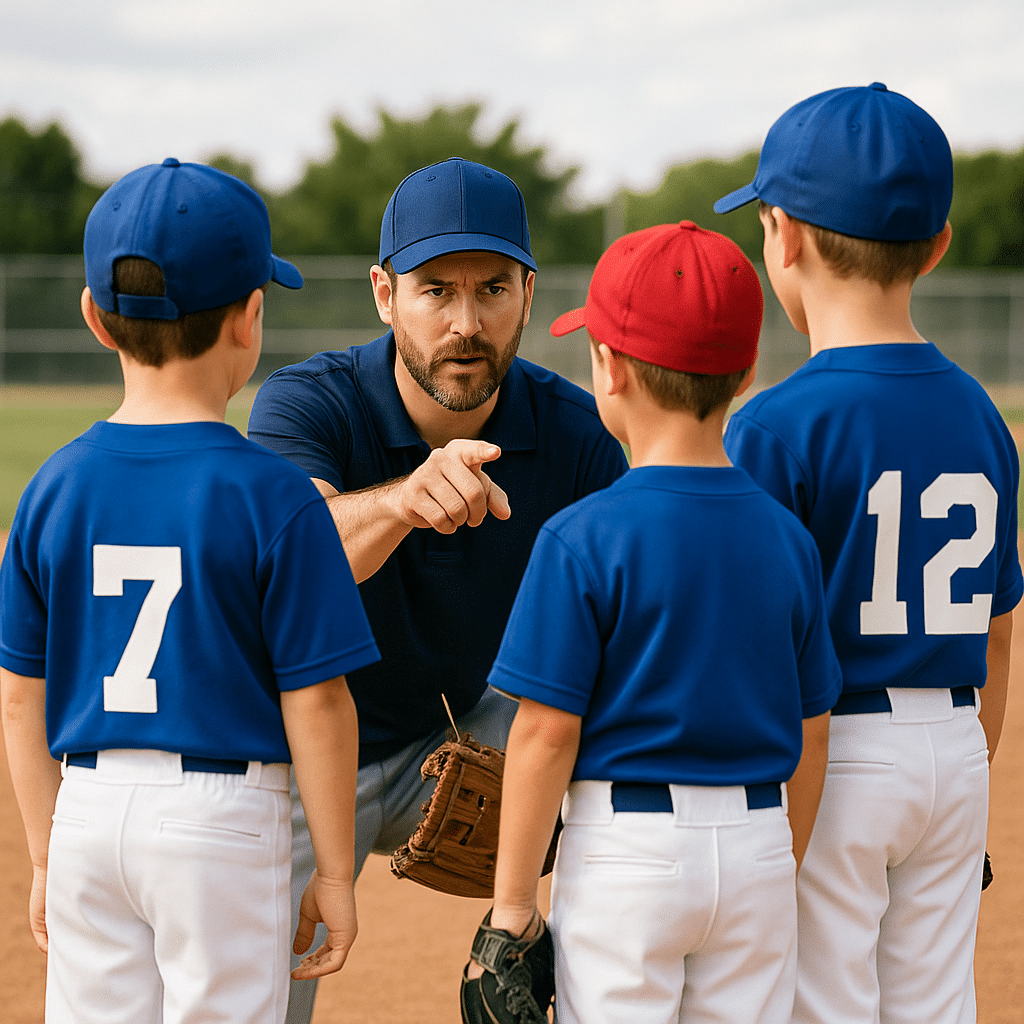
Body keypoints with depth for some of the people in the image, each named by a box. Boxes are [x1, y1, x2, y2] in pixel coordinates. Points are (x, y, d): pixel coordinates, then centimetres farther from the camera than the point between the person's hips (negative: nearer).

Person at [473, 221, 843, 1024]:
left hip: (625, 847, -4)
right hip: (757, 846, 4)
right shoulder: (786, 537, 3)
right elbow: (811, 734, 8)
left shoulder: (583, 540, -11)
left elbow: (546, 732, -12)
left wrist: (512, 904, -6)